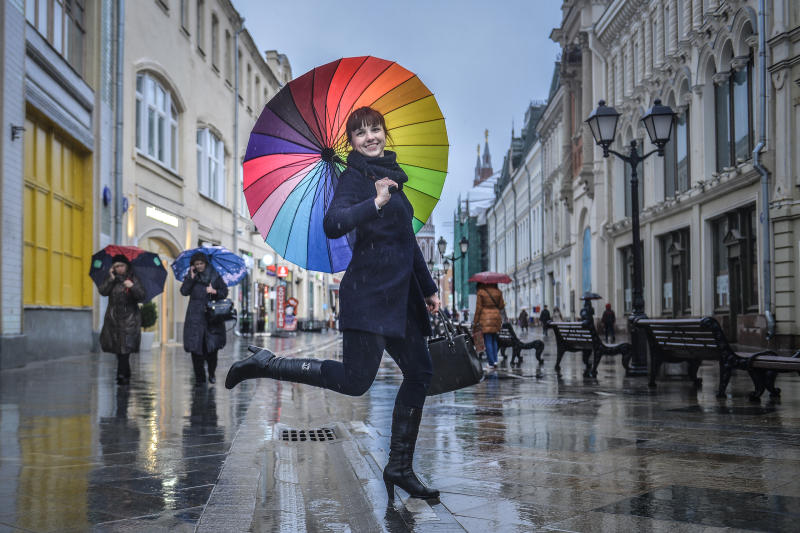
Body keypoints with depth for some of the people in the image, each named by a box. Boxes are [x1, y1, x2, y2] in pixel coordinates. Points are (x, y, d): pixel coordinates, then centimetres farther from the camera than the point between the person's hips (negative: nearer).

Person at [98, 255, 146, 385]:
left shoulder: (134, 279, 2)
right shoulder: (112, 280, 12)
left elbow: (142, 297, -8)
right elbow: (103, 291, -4)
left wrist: (133, 286, -23)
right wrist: (111, 279, -10)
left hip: (129, 319, -4)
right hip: (113, 318, 4)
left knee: (125, 347, -12)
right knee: (119, 349, 6)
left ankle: (122, 375, -12)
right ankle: (126, 375, 18)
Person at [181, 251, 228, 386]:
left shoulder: (215, 276, 5)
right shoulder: (191, 276, 8)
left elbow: (225, 292, 7)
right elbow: (184, 291, -4)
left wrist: (214, 292, -11)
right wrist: (191, 277, -10)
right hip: (195, 316, 1)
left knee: (212, 346, -3)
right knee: (195, 346, -3)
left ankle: (212, 373, 17)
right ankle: (199, 377, 6)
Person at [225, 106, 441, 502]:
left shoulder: (391, 175, 19)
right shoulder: (355, 177, -7)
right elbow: (332, 224, -25)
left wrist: (428, 288, 27)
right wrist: (375, 204, -34)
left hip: (400, 295, 9)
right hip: (369, 293, -9)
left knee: (420, 373, 7)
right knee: (355, 380, -11)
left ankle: (400, 468, 16)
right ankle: (266, 365, 5)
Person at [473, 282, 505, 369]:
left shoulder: (480, 292, -8)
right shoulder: (498, 292, 3)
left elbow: (478, 308, -7)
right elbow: (501, 306, 7)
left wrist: (475, 321, 1)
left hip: (485, 318, -4)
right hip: (496, 317, 4)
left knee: (488, 341, -1)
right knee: (494, 339, 16)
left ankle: (492, 363, -3)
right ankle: (495, 360, 10)